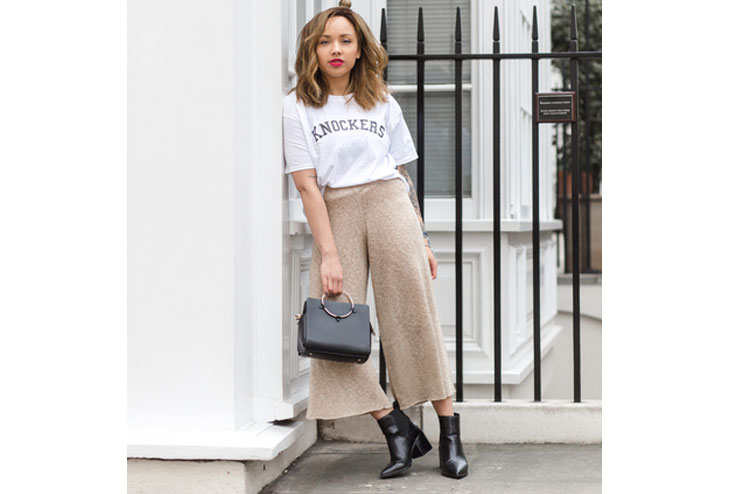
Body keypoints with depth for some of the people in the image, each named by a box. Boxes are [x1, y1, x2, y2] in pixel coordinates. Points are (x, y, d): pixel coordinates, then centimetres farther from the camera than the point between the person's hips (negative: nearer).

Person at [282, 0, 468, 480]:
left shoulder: (382, 102, 13)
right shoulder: (297, 106, 5)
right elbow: (307, 184, -2)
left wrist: (421, 239, 13)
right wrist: (328, 253, -9)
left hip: (388, 203, 1)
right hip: (334, 212, 0)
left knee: (414, 315, -5)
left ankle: (450, 429, -1)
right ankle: (398, 429, -2)